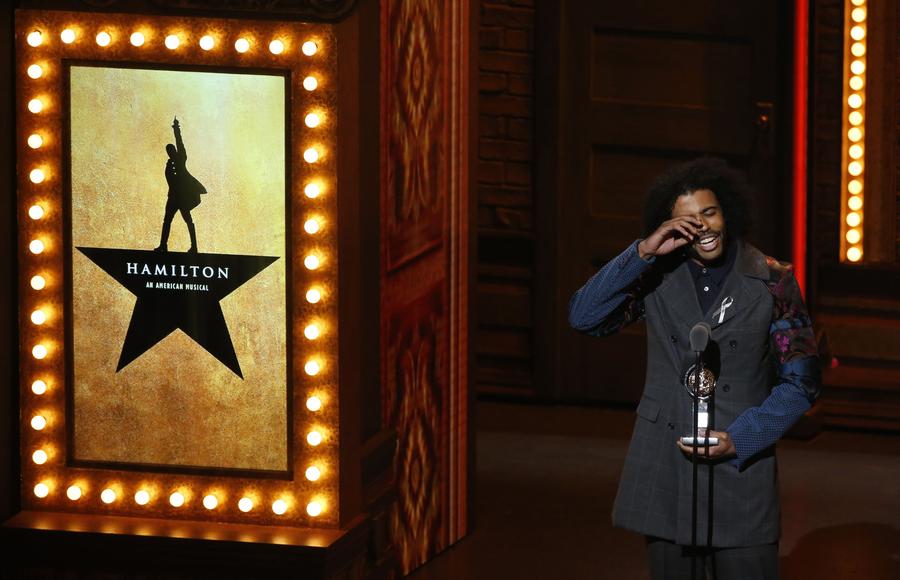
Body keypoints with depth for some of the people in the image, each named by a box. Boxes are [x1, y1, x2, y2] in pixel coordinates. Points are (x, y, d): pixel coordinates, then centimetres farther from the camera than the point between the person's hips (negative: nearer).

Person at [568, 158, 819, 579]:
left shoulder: (771, 282, -3)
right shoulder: (657, 276, 3)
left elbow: (801, 382, -1)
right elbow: (583, 317, -9)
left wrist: (739, 440, -12)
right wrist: (643, 252, -16)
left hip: (740, 470, -2)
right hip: (663, 476, 2)